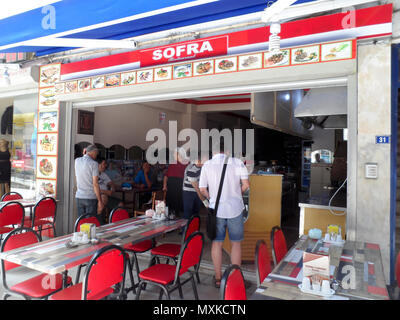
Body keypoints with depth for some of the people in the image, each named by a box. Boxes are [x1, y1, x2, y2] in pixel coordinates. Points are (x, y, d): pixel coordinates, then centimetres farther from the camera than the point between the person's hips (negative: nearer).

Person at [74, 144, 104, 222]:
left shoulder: (77, 161, 5)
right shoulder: (94, 164, -11)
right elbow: (95, 184, -14)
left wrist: (84, 155, 18)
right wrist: (100, 201, -9)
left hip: (79, 197, 6)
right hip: (91, 198, -5)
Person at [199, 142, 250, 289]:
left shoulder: (207, 165, -2)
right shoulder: (237, 162, -4)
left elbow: (202, 189, -1)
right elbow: (246, 184, -8)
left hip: (216, 209, 1)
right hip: (235, 208, 0)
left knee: (217, 243, 12)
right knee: (236, 243, 11)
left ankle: (218, 278, 22)